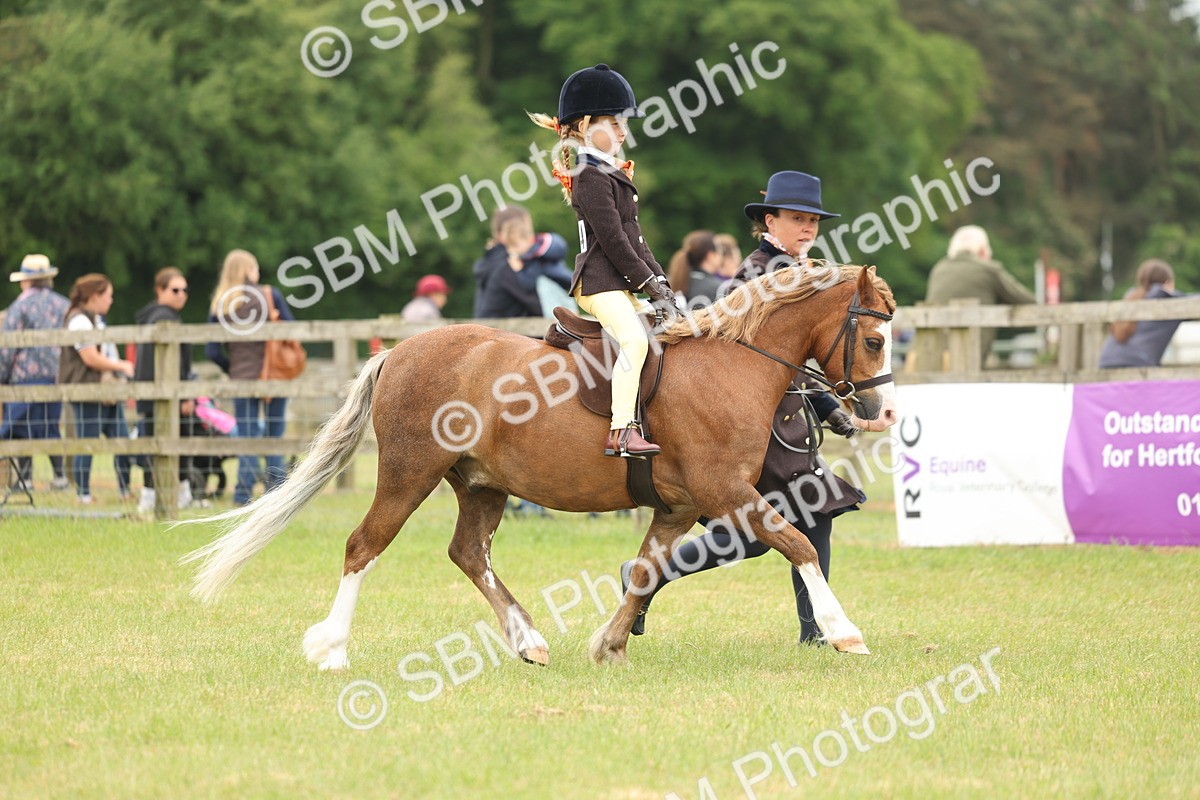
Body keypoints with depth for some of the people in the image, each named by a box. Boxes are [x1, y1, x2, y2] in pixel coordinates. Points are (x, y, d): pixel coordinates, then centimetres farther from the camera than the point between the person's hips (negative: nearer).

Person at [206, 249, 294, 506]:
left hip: (242, 378, 1)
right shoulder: (270, 295, -3)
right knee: (274, 436, 8)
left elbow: (212, 351, 1)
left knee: (247, 437, 4)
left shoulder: (219, 305, 1)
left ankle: (243, 494, -4)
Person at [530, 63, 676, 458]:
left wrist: (659, 280, 11)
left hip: (619, 281, 11)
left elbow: (633, 235, 20)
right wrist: (648, 283, -14)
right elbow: (612, 240, -17)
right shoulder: (591, 177, -12)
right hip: (600, 281, -11)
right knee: (634, 339, -27)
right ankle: (621, 431, -32)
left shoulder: (612, 174, 20)